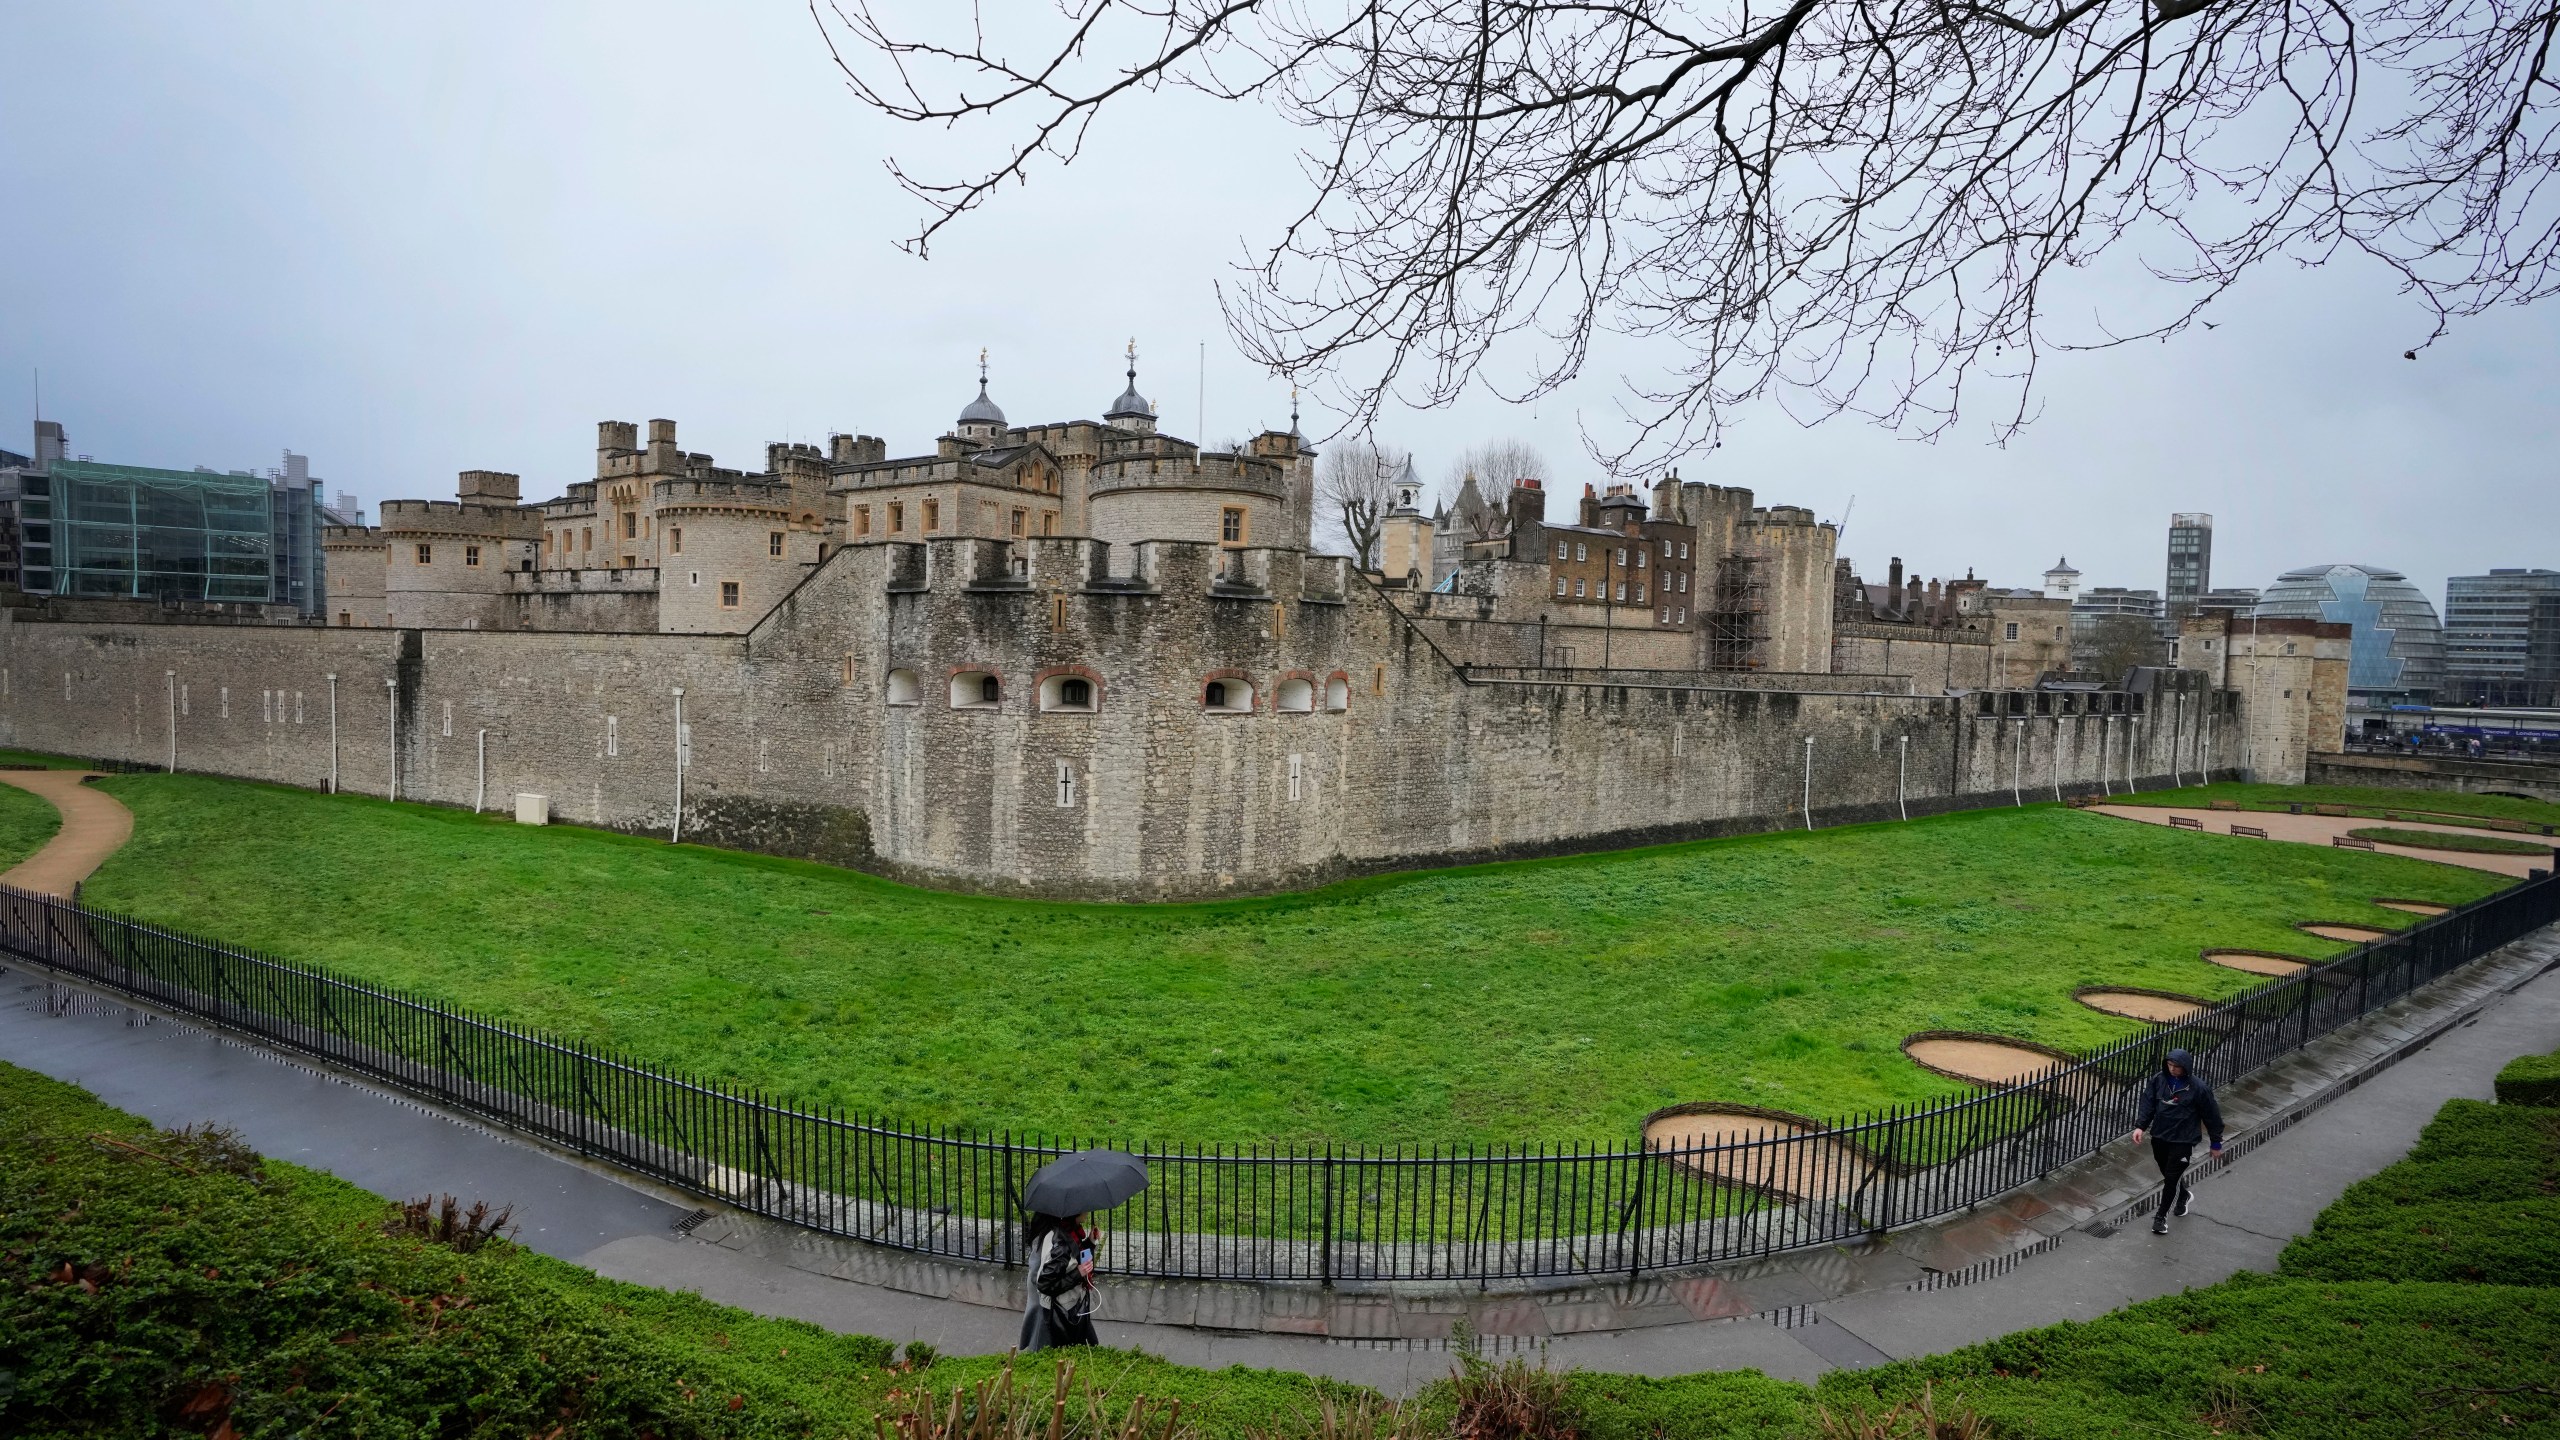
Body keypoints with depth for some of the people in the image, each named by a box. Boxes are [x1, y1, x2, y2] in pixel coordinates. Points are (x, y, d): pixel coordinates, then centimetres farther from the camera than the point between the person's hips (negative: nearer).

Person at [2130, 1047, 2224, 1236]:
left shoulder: (2198, 1088, -16)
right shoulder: (2158, 1080, -5)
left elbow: (2211, 1115, -6)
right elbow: (2148, 1104, 1)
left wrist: (2216, 1142, 1)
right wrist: (2140, 1126, -12)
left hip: (2183, 1140, -5)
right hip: (2159, 1136, 5)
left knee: (2172, 1178, -3)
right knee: (2167, 1174, 20)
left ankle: (2161, 1216, 10)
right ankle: (2184, 1196, 50)